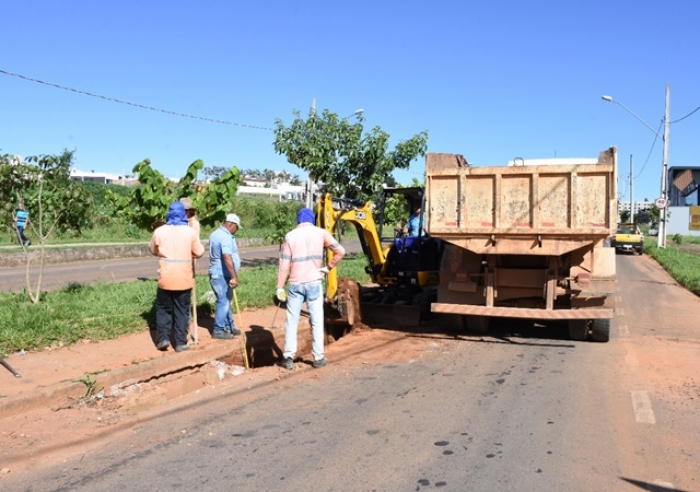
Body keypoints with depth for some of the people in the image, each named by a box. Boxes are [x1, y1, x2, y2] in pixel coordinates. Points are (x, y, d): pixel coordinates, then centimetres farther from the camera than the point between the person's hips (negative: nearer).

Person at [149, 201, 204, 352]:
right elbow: (199, 252, 4)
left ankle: (163, 338, 8)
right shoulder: (190, 232, -4)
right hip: (184, 279, 0)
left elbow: (153, 250, 11)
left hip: (166, 278, 0)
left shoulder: (160, 231, -3)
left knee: (163, 309, 14)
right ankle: (181, 342, 9)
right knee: (182, 310, 8)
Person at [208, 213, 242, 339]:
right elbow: (227, 258, -31)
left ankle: (229, 327, 26)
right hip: (222, 275, -10)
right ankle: (218, 331, 5)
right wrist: (234, 277, -31)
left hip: (216, 273, 10)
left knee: (226, 301, 17)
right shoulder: (226, 237, -20)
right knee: (223, 302, -3)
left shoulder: (215, 234, 13)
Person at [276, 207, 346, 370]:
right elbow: (340, 251, -8)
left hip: (295, 284, 0)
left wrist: (280, 287, 1)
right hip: (314, 283, 0)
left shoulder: (290, 235, -1)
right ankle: (318, 358, 12)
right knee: (316, 321, 8)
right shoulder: (321, 233, 0)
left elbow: (284, 264, -3)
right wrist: (328, 267, 2)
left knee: (292, 320, 9)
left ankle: (288, 358, 11)